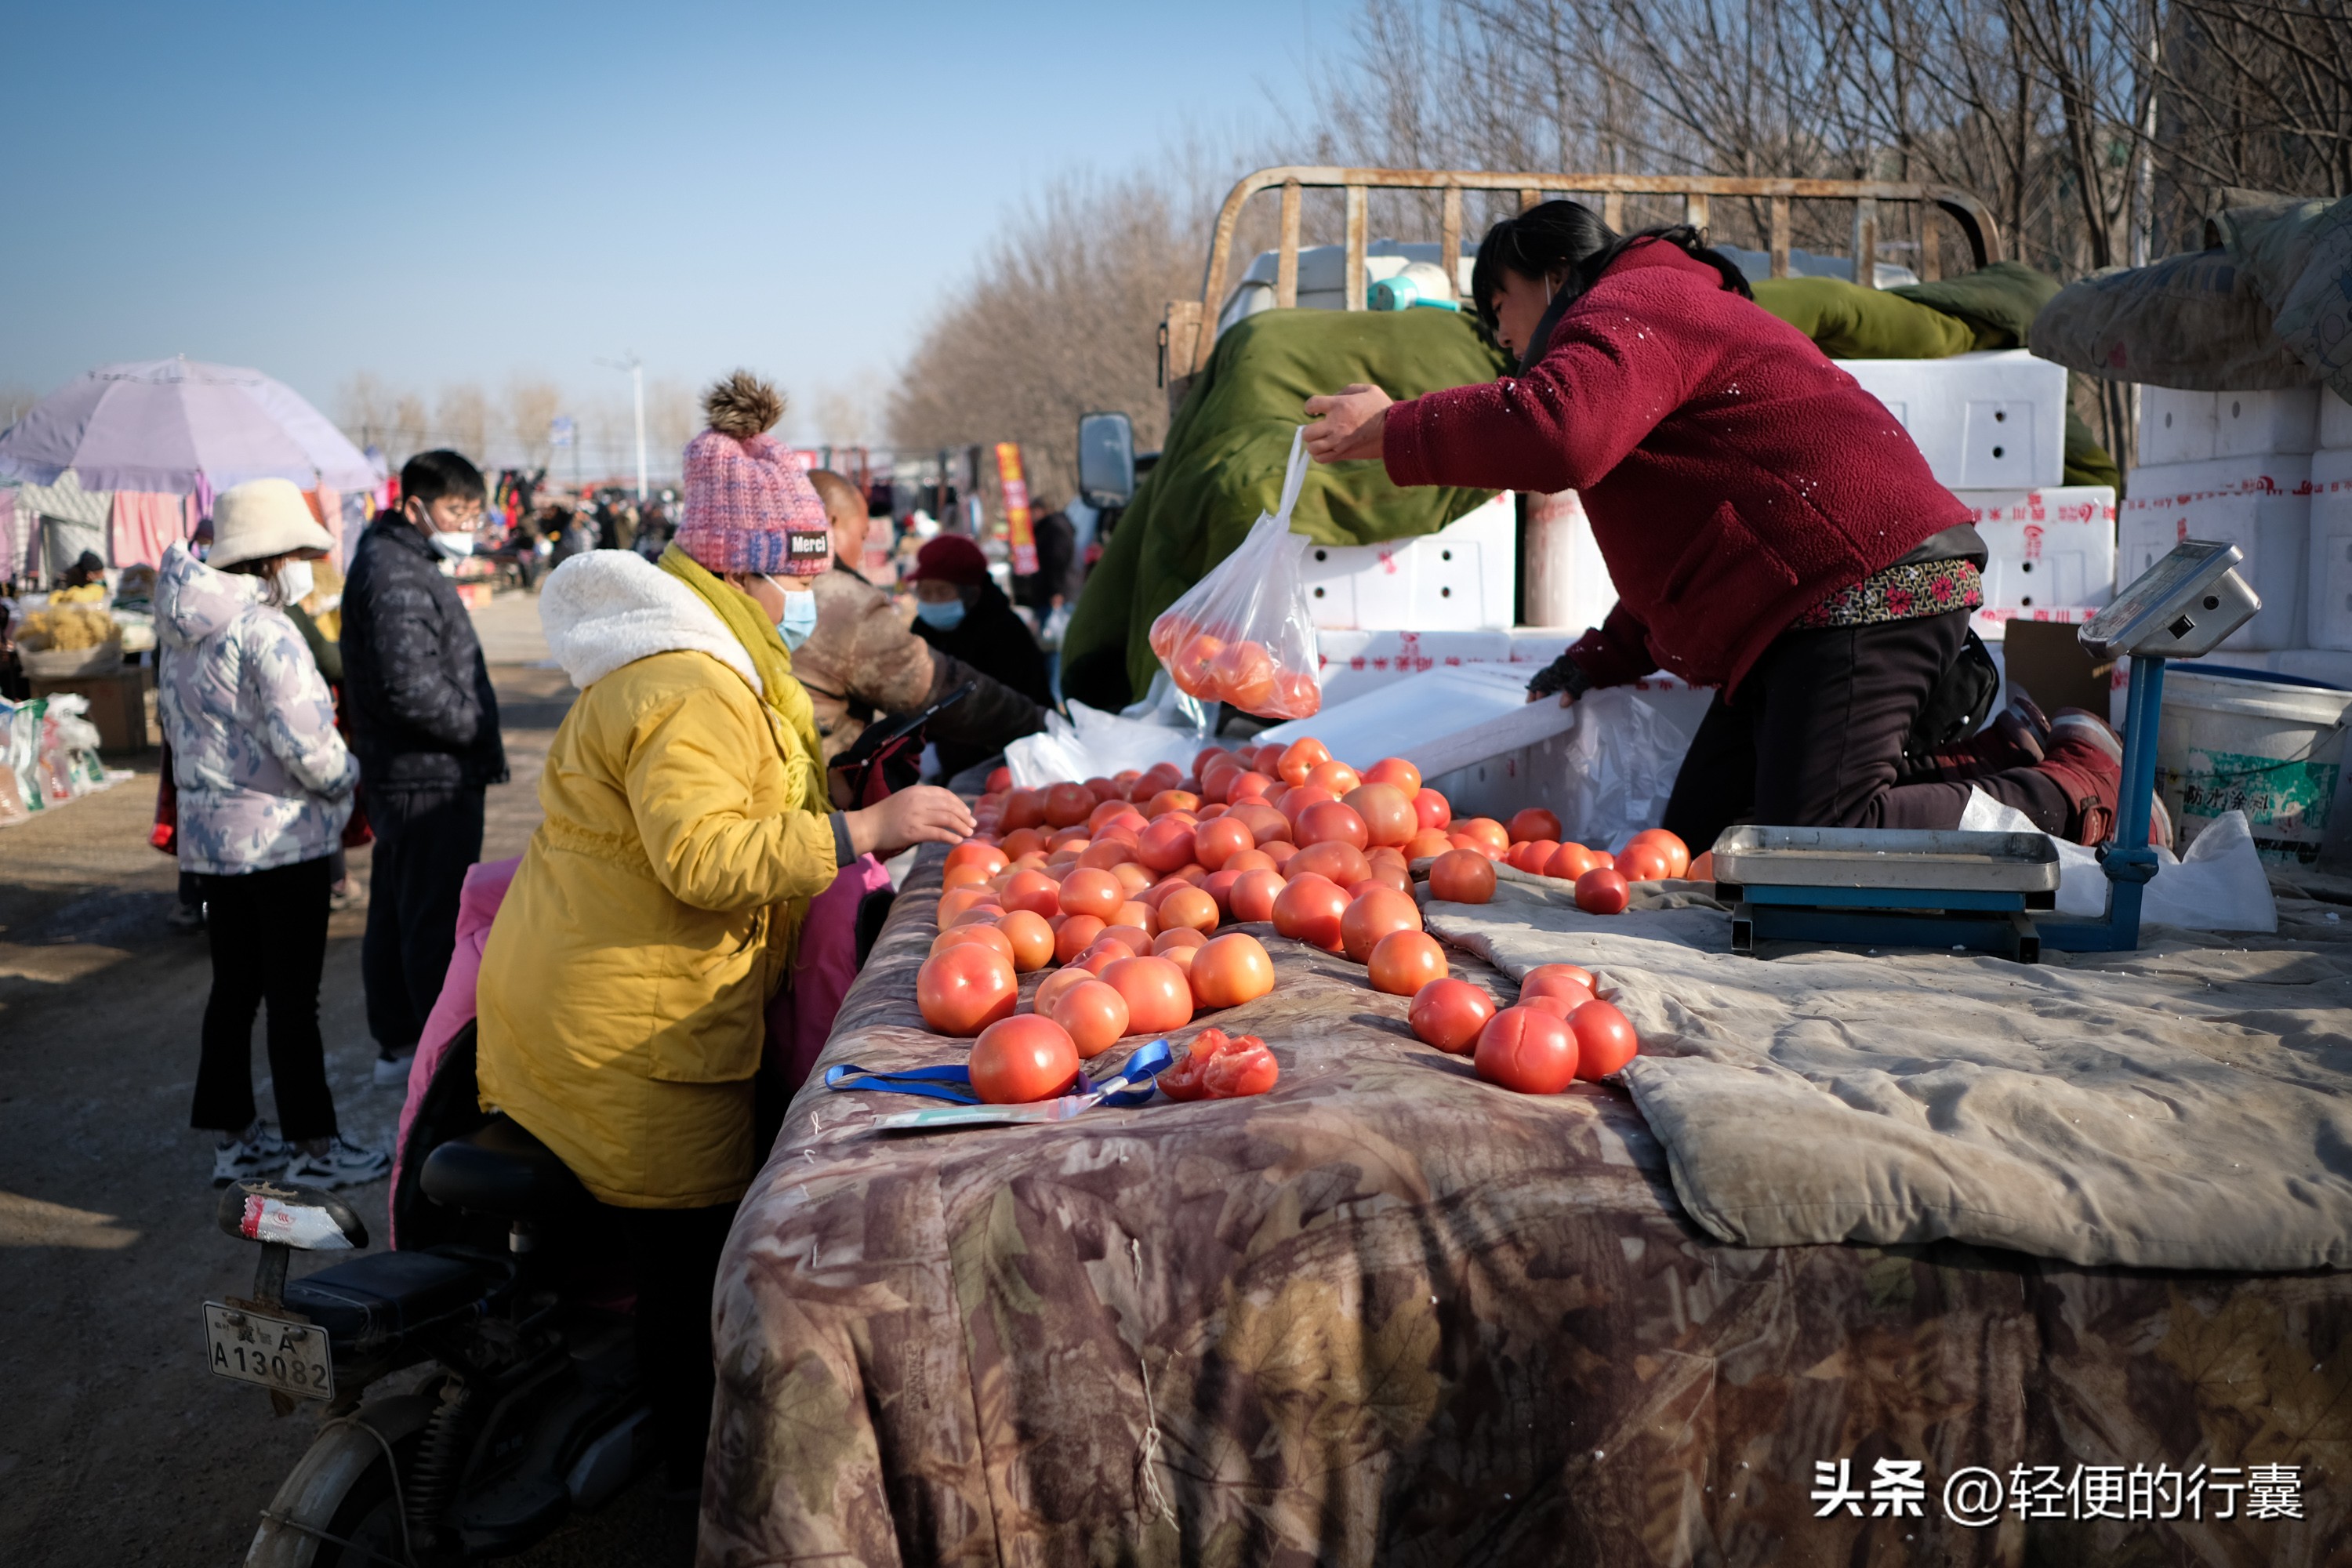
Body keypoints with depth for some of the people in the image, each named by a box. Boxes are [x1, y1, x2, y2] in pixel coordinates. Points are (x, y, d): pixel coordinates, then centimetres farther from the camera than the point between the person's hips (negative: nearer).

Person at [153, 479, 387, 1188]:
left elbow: (175, 722, 17)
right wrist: (346, 776, -4)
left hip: (209, 833, 9)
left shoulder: (182, 630, 8)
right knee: (293, 996, 0)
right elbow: (308, 746, -22)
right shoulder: (265, 633, -20)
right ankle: (313, 1146, 10)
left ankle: (234, 1137, 25)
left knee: (233, 988, 16)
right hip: (280, 837, -9)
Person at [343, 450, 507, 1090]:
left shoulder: (404, 563, 17)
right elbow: (412, 689, -25)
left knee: (397, 911, 16)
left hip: (401, 776, 11)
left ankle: (397, 1043, 27)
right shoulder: (396, 576, -17)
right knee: (437, 919, -5)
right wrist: (480, 732, -13)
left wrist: (479, 735, 12)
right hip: (429, 779, -11)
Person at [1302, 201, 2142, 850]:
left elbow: (1559, 432, -30)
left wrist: (1393, 432, -18)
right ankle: (1994, 766, 13)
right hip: (1805, 614, 11)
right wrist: (1603, 658, 29)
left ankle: (2071, 789, 0)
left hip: (1872, 587, -11)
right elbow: (1684, 544, 36)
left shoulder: (1626, 307, -5)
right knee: (1699, 840, 6)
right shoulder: (1667, 309, 32)